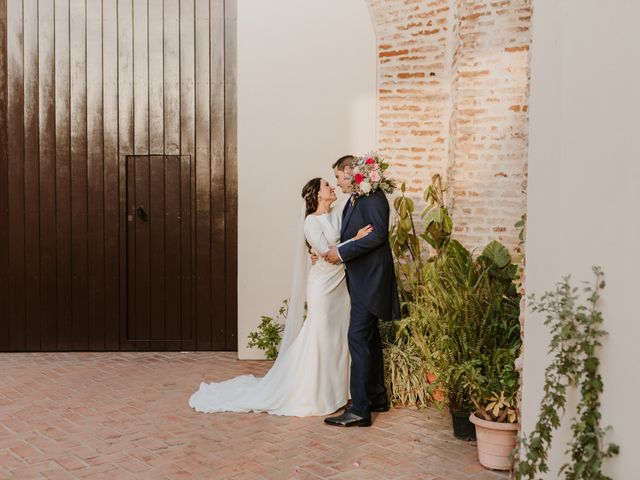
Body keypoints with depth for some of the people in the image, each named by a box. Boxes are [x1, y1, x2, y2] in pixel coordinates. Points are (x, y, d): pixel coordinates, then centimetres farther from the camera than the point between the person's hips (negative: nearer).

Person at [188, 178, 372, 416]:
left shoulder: (338, 217, 10)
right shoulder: (311, 222, -11)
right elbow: (327, 253, -19)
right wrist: (355, 240, -20)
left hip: (341, 284, 7)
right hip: (323, 286, -7)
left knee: (337, 340, 11)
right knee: (318, 340, 0)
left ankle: (332, 392, 24)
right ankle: (310, 395, 13)